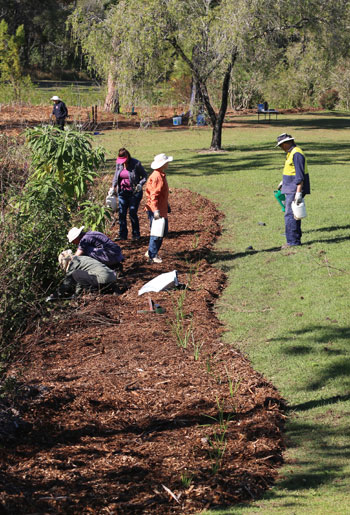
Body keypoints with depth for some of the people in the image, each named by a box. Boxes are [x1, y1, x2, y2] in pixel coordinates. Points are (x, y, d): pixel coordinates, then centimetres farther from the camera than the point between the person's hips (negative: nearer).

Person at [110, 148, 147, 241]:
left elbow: (144, 175, -3)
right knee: (121, 213, 2)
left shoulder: (136, 164, -11)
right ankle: (122, 235, 10)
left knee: (133, 213, -4)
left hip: (134, 192, -5)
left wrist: (140, 184, -19)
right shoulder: (119, 164, 4)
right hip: (122, 192, 5)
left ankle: (136, 235, 11)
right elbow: (116, 176, 18)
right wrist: (113, 187, 6)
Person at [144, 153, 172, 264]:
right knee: (157, 233, -4)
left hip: (162, 210, 10)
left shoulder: (161, 175, 13)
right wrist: (156, 210, -28)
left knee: (163, 232, 16)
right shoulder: (156, 177, -20)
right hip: (156, 210, -10)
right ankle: (152, 256, 4)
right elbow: (154, 195, -24)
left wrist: (167, 205, 27)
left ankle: (151, 252, 26)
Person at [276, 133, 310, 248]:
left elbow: (300, 175, -23)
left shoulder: (296, 154, -18)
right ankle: (295, 240, 18)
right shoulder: (291, 153, 15)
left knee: (290, 215, -11)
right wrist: (284, 181, 36)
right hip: (291, 189, 10)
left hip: (295, 189, -10)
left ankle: (293, 241, -10)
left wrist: (298, 192, -26)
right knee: (293, 214, 13)